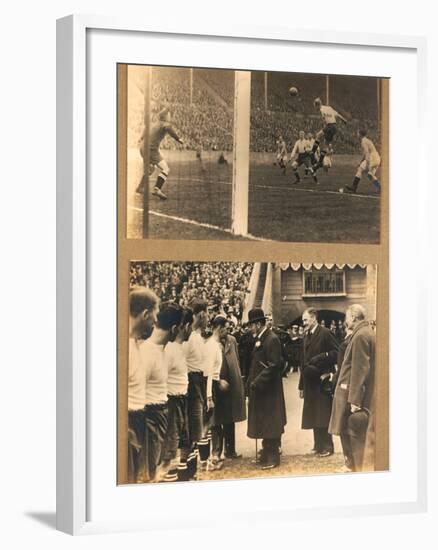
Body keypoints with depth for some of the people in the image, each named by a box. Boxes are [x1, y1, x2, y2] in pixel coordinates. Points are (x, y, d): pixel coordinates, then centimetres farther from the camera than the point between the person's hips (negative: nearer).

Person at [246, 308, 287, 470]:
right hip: (259, 389, 9)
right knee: (264, 424, 15)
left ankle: (272, 458, 5)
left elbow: (273, 366, -22)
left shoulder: (272, 340, -17)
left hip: (268, 390, -9)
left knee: (269, 425, -2)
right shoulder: (259, 339, 12)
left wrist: (257, 382, -22)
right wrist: (251, 381, 8)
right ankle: (267, 454, 25)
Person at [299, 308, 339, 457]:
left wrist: (321, 357, -21)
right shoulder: (307, 336, 15)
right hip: (310, 381, 8)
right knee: (314, 415, 10)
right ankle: (318, 444, 18)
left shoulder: (325, 333, -8)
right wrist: (302, 385, 16)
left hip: (322, 380, -8)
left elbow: (336, 353, -10)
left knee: (323, 415, -5)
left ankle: (326, 446, 1)